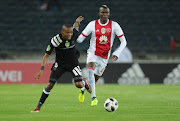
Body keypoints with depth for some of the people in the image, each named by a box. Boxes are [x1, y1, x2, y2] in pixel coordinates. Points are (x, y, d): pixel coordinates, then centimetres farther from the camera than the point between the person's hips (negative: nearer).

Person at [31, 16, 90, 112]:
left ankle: (84, 83, 24)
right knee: (50, 85, -10)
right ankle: (38, 107, 1)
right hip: (60, 64, -1)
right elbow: (47, 55, -17)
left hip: (73, 63, 1)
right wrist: (42, 69, -26)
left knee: (78, 84, -17)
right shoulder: (55, 40, -25)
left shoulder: (74, 35, -18)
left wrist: (78, 21, 32)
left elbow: (75, 26, 7)